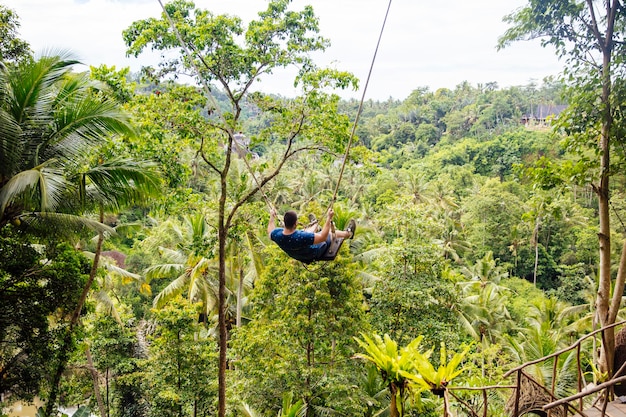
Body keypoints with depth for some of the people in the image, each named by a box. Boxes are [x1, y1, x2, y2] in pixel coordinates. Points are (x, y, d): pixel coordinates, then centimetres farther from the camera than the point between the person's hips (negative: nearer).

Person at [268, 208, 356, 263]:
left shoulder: (277, 234, -30)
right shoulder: (301, 237, -48)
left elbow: (270, 232, -4)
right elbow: (323, 237, -38)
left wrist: (272, 217, 10)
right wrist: (329, 218, -34)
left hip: (298, 256, 5)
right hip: (314, 254, -5)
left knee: (310, 230, 29)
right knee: (332, 233, 17)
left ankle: (315, 224, 67)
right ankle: (348, 233, 48)